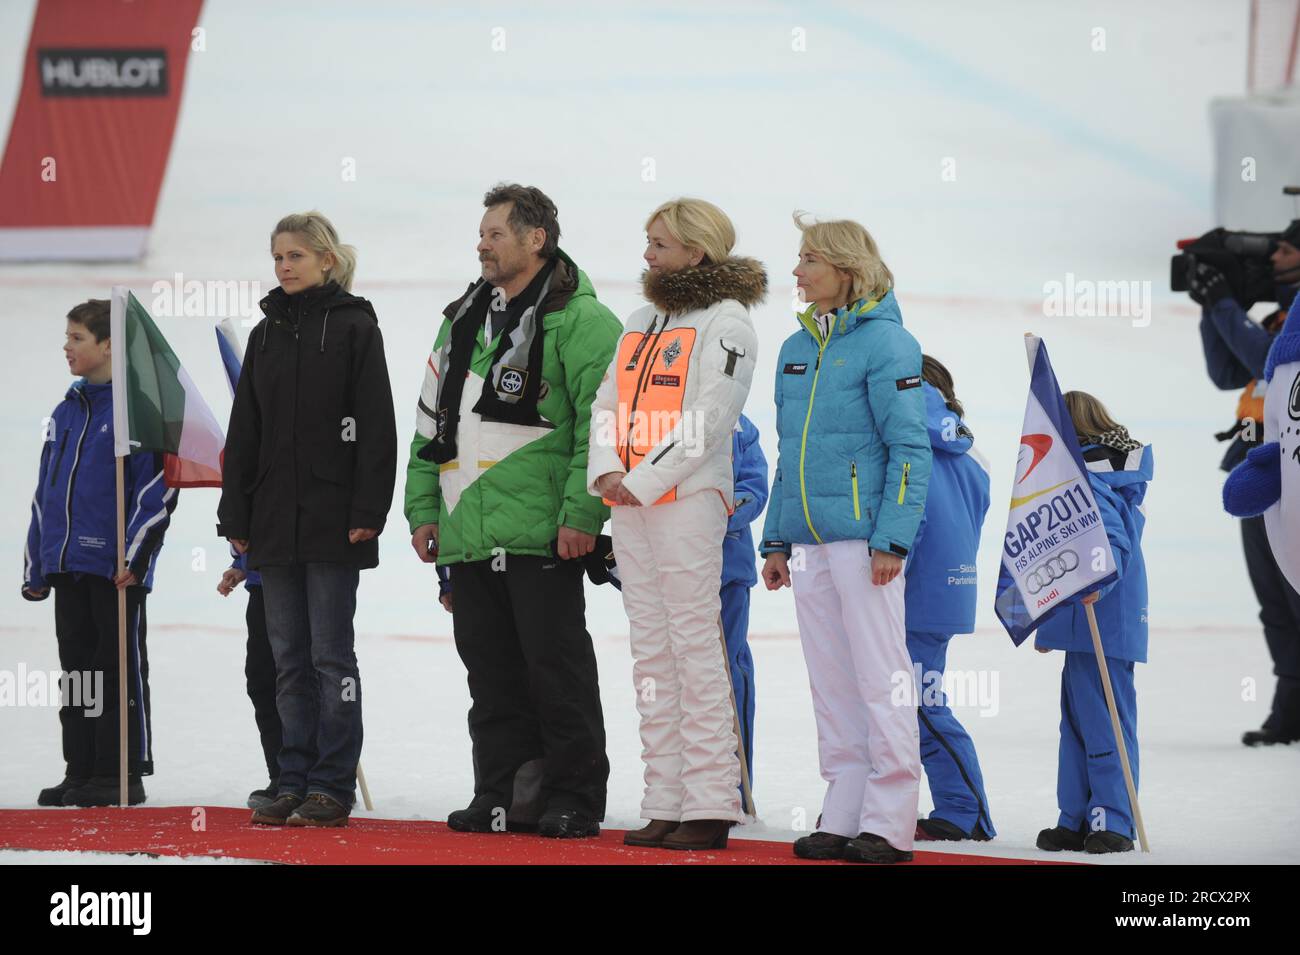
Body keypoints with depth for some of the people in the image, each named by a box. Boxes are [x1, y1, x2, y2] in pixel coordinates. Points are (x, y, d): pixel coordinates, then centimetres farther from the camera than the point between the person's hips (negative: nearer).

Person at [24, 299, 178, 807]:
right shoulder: (65, 413, 14)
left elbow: (159, 487, -12)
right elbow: (45, 493, 19)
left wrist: (136, 556, -16)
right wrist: (35, 566, 16)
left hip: (118, 568, -7)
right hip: (67, 565, 7)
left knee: (121, 668, -1)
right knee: (77, 666, 10)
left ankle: (126, 773, 4)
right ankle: (81, 770, 16)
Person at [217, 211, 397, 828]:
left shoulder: (354, 326, -2)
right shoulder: (266, 334, 14)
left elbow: (377, 425, -7)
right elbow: (244, 432, 15)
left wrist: (368, 511, -14)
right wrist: (235, 516, 8)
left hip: (333, 518, -6)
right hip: (274, 519, 6)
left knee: (330, 654, -3)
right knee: (289, 659, 7)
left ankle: (332, 787, 0)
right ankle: (295, 782, 11)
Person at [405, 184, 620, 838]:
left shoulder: (579, 321, -5)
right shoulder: (462, 321, 19)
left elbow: (603, 422, -12)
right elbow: (431, 422, 22)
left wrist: (582, 513, -17)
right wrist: (423, 508, 15)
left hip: (542, 536, -7)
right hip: (467, 534, 7)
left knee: (556, 668, -4)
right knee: (491, 674, 9)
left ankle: (574, 800, 1)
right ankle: (505, 795, 14)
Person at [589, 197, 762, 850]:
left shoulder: (726, 320, -4)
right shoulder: (642, 323, 20)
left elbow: (708, 420, -13)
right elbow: (609, 402, 14)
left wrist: (644, 480, -16)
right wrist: (606, 471, -4)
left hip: (689, 500, -8)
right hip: (630, 504, 8)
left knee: (695, 648, -9)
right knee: (651, 654, 7)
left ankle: (710, 807, -9)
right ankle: (664, 802, 9)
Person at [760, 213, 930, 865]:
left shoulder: (884, 342, -7)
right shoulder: (796, 349, 15)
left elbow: (910, 448, -11)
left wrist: (892, 539, -17)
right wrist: (777, 539, 16)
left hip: (863, 535, -7)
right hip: (808, 540, 7)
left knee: (880, 681, -4)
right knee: (831, 687, 9)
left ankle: (889, 825, -1)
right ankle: (842, 818, 13)